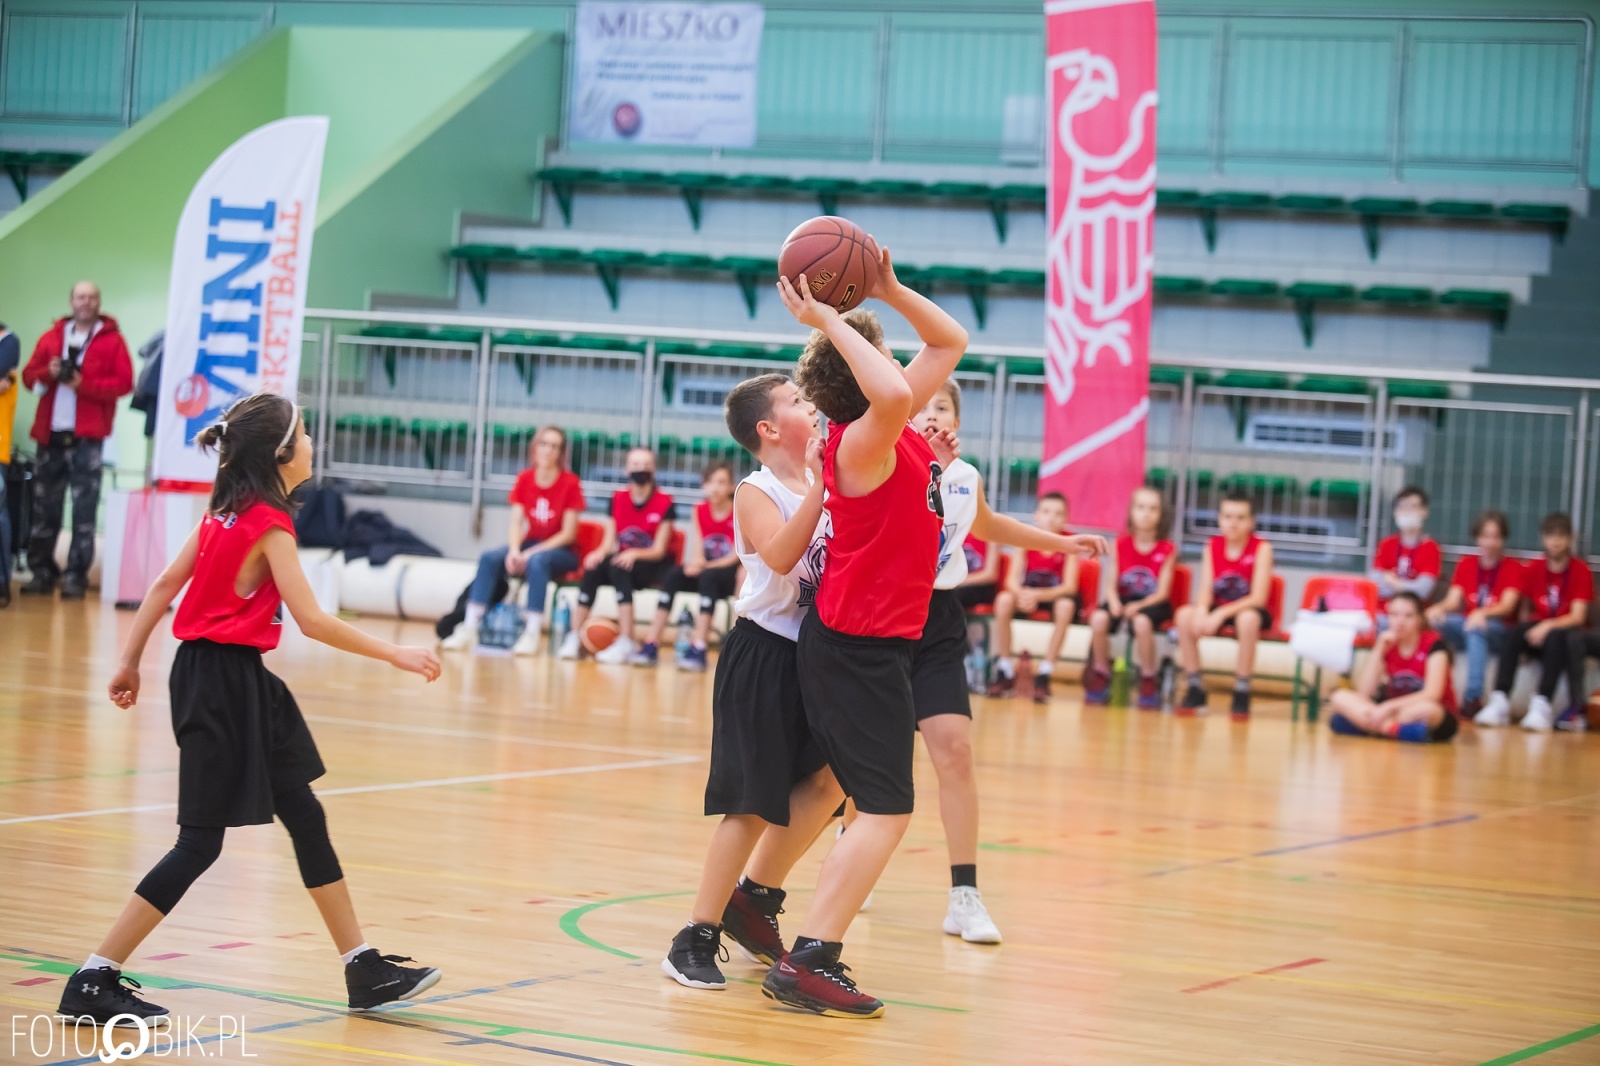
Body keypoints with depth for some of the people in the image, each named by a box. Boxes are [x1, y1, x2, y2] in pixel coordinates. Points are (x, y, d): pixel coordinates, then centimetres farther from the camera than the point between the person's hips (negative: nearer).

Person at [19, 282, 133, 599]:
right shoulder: (52, 336, 14)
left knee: (84, 511, -4)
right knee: (44, 508, 6)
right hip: (50, 433, 4)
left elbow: (124, 382, -6)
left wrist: (84, 385, -17)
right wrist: (48, 373, -10)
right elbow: (28, 375, 12)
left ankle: (76, 576, -2)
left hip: (86, 437, -4)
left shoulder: (112, 340, 2)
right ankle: (42, 572, 13)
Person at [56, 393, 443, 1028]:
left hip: (245, 686, 10)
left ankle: (365, 972, 19)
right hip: (223, 682, -10)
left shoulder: (228, 510, 9)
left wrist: (130, 661, 16)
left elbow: (166, 583, 11)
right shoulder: (269, 522, -16)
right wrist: (395, 655, -13)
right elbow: (312, 621, -20)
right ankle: (93, 984, -3)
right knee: (201, 843, -6)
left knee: (306, 819, 13)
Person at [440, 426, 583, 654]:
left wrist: (532, 552, -19)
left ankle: (532, 634, -37)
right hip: (529, 544, 4)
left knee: (537, 561, -37)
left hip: (560, 551, -4)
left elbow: (568, 533, -11)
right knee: (488, 558, -21)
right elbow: (516, 523, 0)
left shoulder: (570, 483, -11)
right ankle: (470, 629, -27)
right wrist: (514, 550, -21)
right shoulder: (524, 479, 2)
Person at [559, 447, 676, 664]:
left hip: (652, 566, -4)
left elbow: (659, 550, -10)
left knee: (619, 568, -35)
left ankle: (626, 644, -39)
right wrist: (600, 553, -20)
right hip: (622, 558, 4)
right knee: (593, 568, -28)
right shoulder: (617, 499, 6)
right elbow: (609, 542, 3)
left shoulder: (664, 503, -7)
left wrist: (634, 553, -29)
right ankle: (573, 637, -28)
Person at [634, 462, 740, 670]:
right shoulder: (700, 511, 6)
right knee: (675, 575, -24)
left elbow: (736, 555, -13)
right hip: (704, 569, 4)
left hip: (729, 573, -4)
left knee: (708, 576, -36)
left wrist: (706, 565, -25)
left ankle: (698, 649, -43)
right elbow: (697, 551, 1)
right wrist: (696, 561, -23)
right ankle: (651, 645, -31)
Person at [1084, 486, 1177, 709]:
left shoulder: (1166, 549, -2)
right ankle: (1101, 677, -11)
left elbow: (1163, 592, -7)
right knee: (1099, 618, -31)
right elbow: (1112, 584, 3)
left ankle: (1148, 681, -19)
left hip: (1152, 603, -3)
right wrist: (1114, 602, -19)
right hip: (1124, 598, 3)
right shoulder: (1121, 544, 5)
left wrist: (1140, 605, -24)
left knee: (1142, 622, -39)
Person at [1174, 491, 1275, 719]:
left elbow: (1258, 598, -19)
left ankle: (1241, 693, -27)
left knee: (1248, 618, -39)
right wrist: (1202, 612, -28)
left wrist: (1221, 614, -30)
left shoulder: (1261, 548, -11)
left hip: (1247, 609, -4)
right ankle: (1195, 689, -15)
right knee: (1185, 614, -25)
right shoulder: (1213, 546, 1)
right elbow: (1205, 591, -4)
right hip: (1218, 610, 4)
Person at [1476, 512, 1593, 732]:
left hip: (1565, 632, -3)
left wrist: (1548, 626, -27)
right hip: (1536, 632, 3)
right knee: (1514, 633, -29)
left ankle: (1542, 706, -48)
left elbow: (1578, 617, -13)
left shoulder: (1580, 571, -5)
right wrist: (1527, 632, -9)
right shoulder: (1533, 569, 5)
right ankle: (1500, 702, -41)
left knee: (1555, 638, -37)